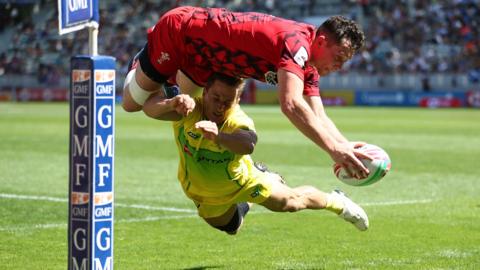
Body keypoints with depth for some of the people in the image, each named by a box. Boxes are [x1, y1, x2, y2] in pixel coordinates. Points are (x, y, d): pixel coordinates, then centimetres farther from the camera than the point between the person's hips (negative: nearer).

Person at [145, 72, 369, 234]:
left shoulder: (238, 121, -41)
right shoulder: (189, 111, -36)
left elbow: (248, 143, -66)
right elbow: (151, 107, -55)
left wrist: (217, 136, -86)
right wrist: (172, 103, -78)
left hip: (242, 180, -2)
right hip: (204, 195, 2)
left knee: (289, 201, 15)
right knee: (230, 227, 28)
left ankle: (336, 202, 45)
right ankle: (243, 204, 63)